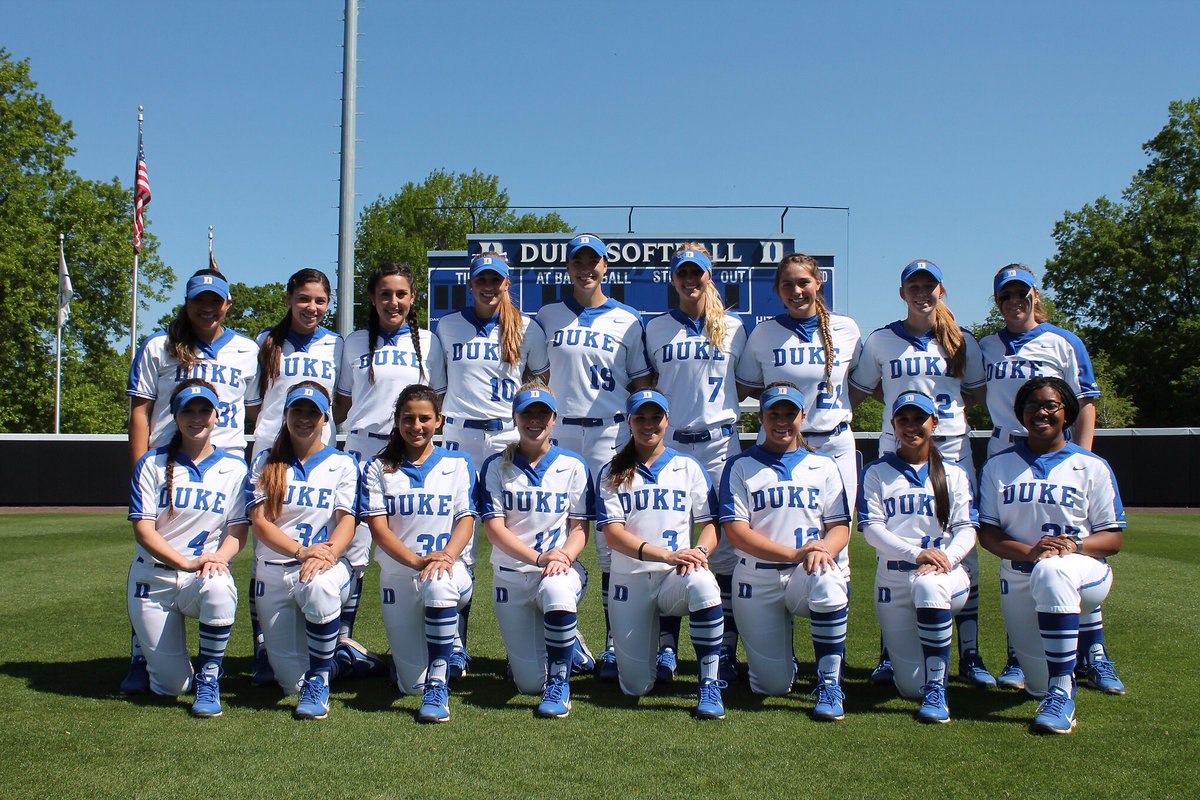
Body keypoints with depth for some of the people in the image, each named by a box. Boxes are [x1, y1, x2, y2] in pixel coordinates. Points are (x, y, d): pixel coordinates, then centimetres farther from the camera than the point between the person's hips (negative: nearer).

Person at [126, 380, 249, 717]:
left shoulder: (233, 468, 4)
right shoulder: (152, 463, 1)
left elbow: (238, 528, 1)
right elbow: (143, 529, -7)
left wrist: (219, 557, -22)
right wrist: (186, 562, -22)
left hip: (208, 574, 0)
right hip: (154, 578, 0)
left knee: (219, 590, -39)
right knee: (171, 686, -5)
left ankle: (209, 679, -16)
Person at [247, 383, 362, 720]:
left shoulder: (342, 463, 7)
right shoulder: (266, 462, 10)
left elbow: (347, 522, -5)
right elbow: (259, 521, -1)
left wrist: (325, 554, -27)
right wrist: (301, 550, -19)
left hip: (329, 565, -2)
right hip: (274, 571, 2)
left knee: (319, 587, -41)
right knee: (291, 681, -7)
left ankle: (319, 682, -21)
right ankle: (343, 656, 26)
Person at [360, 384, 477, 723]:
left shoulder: (458, 463, 7)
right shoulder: (379, 467, 6)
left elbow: (466, 519, -1)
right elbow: (378, 528, -3)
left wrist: (446, 556, -22)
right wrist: (416, 560, -20)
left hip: (451, 570, -1)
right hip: (398, 575, 1)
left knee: (438, 585, -41)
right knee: (411, 684, -4)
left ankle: (438, 685, -28)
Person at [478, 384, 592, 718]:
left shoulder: (574, 466, 4)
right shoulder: (496, 466, 2)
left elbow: (580, 528, 2)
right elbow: (494, 528, -6)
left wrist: (564, 556, -21)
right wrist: (539, 558, -20)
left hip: (563, 568, 0)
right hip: (512, 575, 1)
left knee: (556, 593, -40)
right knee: (530, 683, -5)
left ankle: (559, 682, -18)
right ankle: (527, 646, 33)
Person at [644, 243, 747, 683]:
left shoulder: (733, 327, 9)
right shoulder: (656, 328, 9)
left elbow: (747, 384, 14)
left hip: (720, 441, 0)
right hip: (669, 442, 1)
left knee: (725, 542, -2)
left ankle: (725, 648, 5)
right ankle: (666, 645, 9)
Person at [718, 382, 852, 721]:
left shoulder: (823, 465, 13)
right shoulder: (740, 467, 5)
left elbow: (840, 527, 6)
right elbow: (736, 531, -6)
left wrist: (822, 549, -19)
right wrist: (794, 554, -18)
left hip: (810, 575, 1)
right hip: (758, 581, 0)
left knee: (827, 583, -38)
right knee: (773, 686, -5)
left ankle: (829, 683, -20)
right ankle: (777, 650, 32)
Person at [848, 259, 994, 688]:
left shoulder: (963, 341, 10)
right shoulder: (880, 341, 7)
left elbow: (978, 394, 17)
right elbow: (855, 393, 13)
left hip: (953, 449, 1)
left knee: (963, 552, -1)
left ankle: (969, 655, 7)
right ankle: (890, 653, 8)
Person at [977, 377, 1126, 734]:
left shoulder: (1093, 467, 4)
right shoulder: (998, 466, 8)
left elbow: (1114, 537, 1)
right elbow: (987, 532, 1)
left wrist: (1074, 545, -21)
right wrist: (1029, 550, -19)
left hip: (1083, 573, -3)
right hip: (1017, 580, 3)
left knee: (1051, 571, -41)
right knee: (1039, 685, 1)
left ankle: (1062, 695, -34)